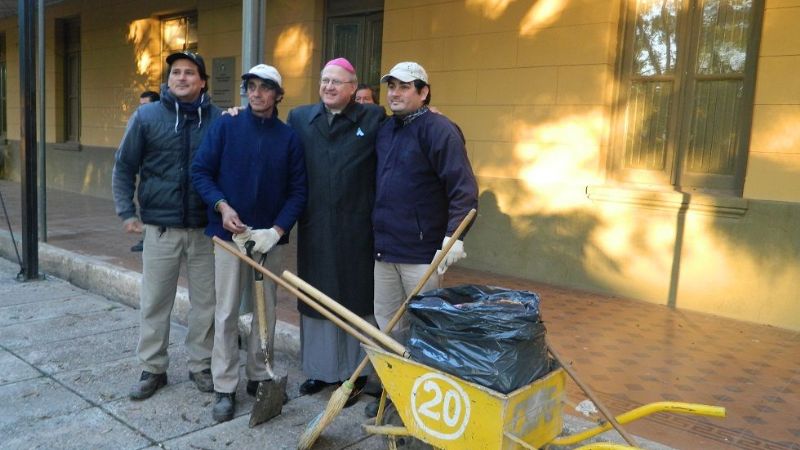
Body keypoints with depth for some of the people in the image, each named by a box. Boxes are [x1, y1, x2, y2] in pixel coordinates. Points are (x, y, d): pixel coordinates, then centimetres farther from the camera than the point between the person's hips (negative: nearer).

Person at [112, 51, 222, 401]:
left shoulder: (218, 119, 1)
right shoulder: (146, 116, 2)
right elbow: (124, 168, 5)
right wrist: (127, 212, -2)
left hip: (205, 228, 0)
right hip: (160, 227, 0)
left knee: (205, 302, 7)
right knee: (155, 303, 7)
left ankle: (201, 365, 23)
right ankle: (152, 369, 22)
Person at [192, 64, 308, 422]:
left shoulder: (289, 137, 2)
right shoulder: (225, 126, 1)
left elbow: (298, 191, 1)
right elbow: (200, 171, -1)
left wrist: (278, 229, -11)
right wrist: (222, 206, -16)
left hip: (270, 236, 2)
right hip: (230, 232, -1)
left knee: (266, 311, 10)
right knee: (226, 312, 2)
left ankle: (259, 376, 26)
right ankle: (224, 388, 11)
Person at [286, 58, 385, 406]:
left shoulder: (373, 119, 0)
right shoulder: (299, 118, 9)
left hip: (356, 227, -3)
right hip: (313, 227, 3)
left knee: (355, 298, 6)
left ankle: (355, 374, 21)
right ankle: (319, 369, 30)